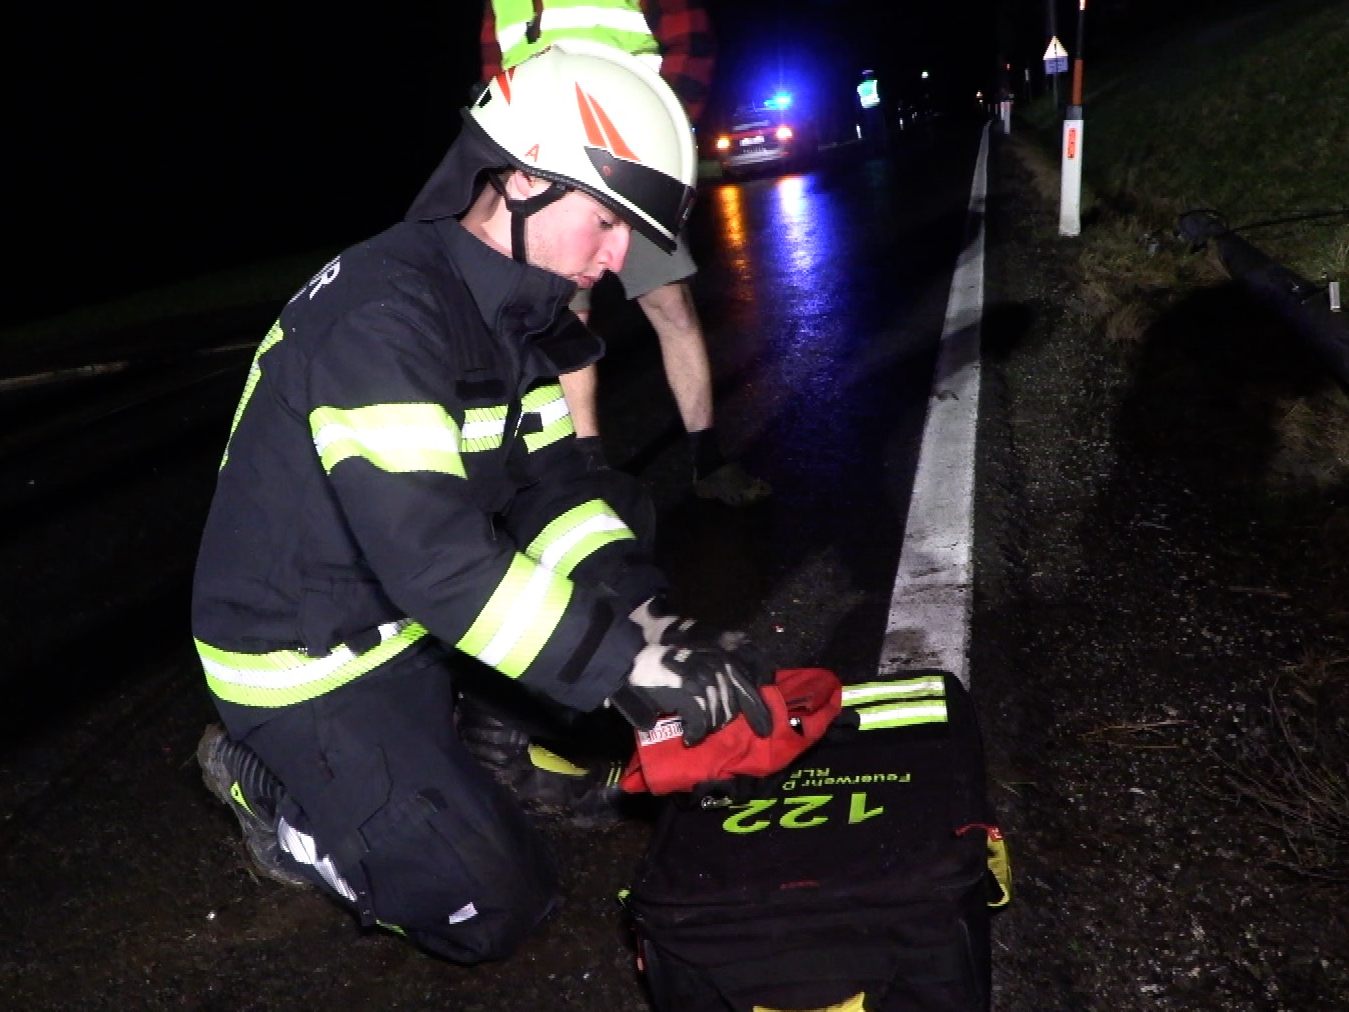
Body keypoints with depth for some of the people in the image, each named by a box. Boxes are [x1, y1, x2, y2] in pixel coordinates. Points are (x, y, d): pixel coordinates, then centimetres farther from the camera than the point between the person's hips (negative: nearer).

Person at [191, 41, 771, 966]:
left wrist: (650, 626, -17)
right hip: (310, 656, -9)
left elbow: (554, 483, -2)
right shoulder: (384, 314, -29)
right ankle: (272, 783, 10)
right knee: (496, 905, -7)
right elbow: (435, 559, -36)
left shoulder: (512, 308, 0)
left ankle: (436, 735, 12)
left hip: (415, 613, 9)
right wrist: (626, 666, -34)